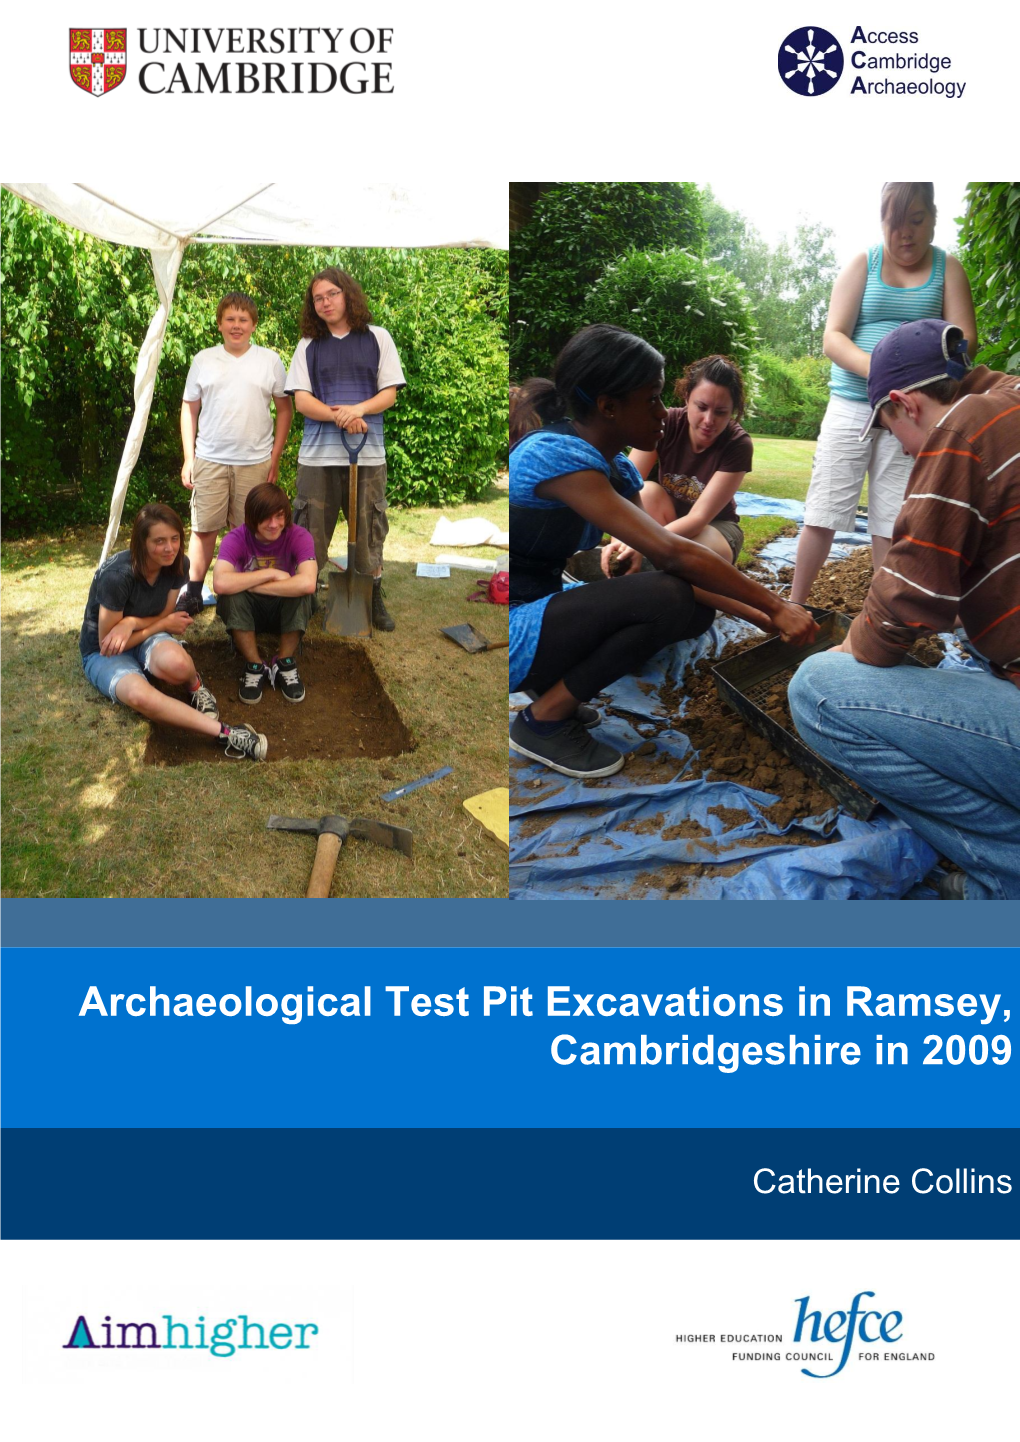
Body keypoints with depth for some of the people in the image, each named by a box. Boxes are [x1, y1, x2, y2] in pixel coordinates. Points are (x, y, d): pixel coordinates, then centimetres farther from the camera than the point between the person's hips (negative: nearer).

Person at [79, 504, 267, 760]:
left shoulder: (178, 565, -12)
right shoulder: (117, 575, -28)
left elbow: (164, 614, -1)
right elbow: (107, 644, -19)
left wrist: (131, 622, -24)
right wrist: (164, 625, -15)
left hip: (145, 639, 4)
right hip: (103, 653, -3)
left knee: (175, 663, -38)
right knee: (139, 693, -40)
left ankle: (195, 687, -3)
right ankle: (225, 734, -40)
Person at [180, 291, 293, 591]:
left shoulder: (270, 360, 5)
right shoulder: (204, 360, 7)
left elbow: (285, 408, 8)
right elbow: (189, 409, 10)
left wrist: (276, 457, 2)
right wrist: (189, 458, 3)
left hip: (256, 462, 0)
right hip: (209, 461, 1)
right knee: (204, 528, 4)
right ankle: (193, 592, 14)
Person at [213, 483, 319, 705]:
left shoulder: (299, 536, -20)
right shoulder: (236, 539, -20)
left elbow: (308, 583, -40)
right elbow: (221, 583, -39)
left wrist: (250, 585, -32)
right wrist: (270, 573, -32)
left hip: (287, 611, 0)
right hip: (247, 612, 0)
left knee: (302, 591, -32)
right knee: (230, 595, -32)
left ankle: (285, 664, -13)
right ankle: (255, 667, -16)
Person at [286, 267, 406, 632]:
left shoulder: (377, 338, 8)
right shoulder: (309, 344, 10)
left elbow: (389, 393, 4)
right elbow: (301, 399, 1)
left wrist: (358, 408, -16)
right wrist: (338, 416, -16)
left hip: (368, 451, 0)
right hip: (318, 452, 1)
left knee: (369, 528, 6)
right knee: (310, 527, 2)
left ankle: (375, 601, 20)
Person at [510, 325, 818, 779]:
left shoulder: (618, 471, 8)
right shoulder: (556, 454, -21)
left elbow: (671, 563, 7)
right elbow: (673, 553, -26)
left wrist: (757, 614, -2)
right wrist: (775, 607, -18)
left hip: (539, 614, 9)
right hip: (514, 633, -9)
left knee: (699, 607, 0)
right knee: (666, 597, -25)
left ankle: (555, 686, 5)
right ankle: (543, 720, -10)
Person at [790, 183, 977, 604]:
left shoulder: (948, 268, 8)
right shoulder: (862, 264, 5)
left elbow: (965, 339, -2)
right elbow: (832, 339, -5)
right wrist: (875, 368, -26)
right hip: (852, 404, 0)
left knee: (892, 518, 0)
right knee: (824, 511, -4)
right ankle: (794, 603, 7)